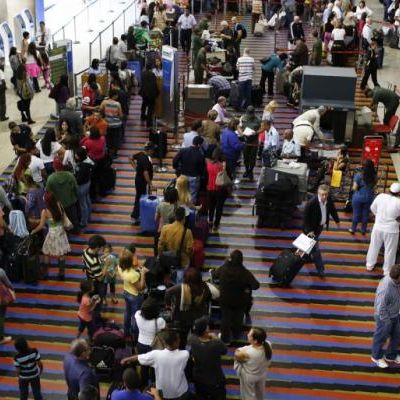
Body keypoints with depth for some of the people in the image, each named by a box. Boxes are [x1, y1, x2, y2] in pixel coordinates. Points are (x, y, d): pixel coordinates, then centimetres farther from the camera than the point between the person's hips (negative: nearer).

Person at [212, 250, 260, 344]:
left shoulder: (223, 269, -23)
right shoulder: (245, 273, -28)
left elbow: (214, 276, -3)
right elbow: (256, 285, -26)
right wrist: (247, 287, -6)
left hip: (225, 299, 1)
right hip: (240, 301, 0)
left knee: (225, 318, 19)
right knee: (238, 318, 24)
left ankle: (225, 339, 32)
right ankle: (236, 335, 45)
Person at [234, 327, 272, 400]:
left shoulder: (247, 353, -44)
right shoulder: (268, 344, -28)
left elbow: (237, 356, -19)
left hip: (249, 377, -5)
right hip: (262, 374, 5)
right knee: (260, 392, 34)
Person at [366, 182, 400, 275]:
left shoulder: (380, 196, -11)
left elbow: (373, 208, 3)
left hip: (378, 227, 4)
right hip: (391, 230, -4)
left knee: (374, 246, 22)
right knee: (390, 250, 15)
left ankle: (370, 265, 39)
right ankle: (387, 271, 29)